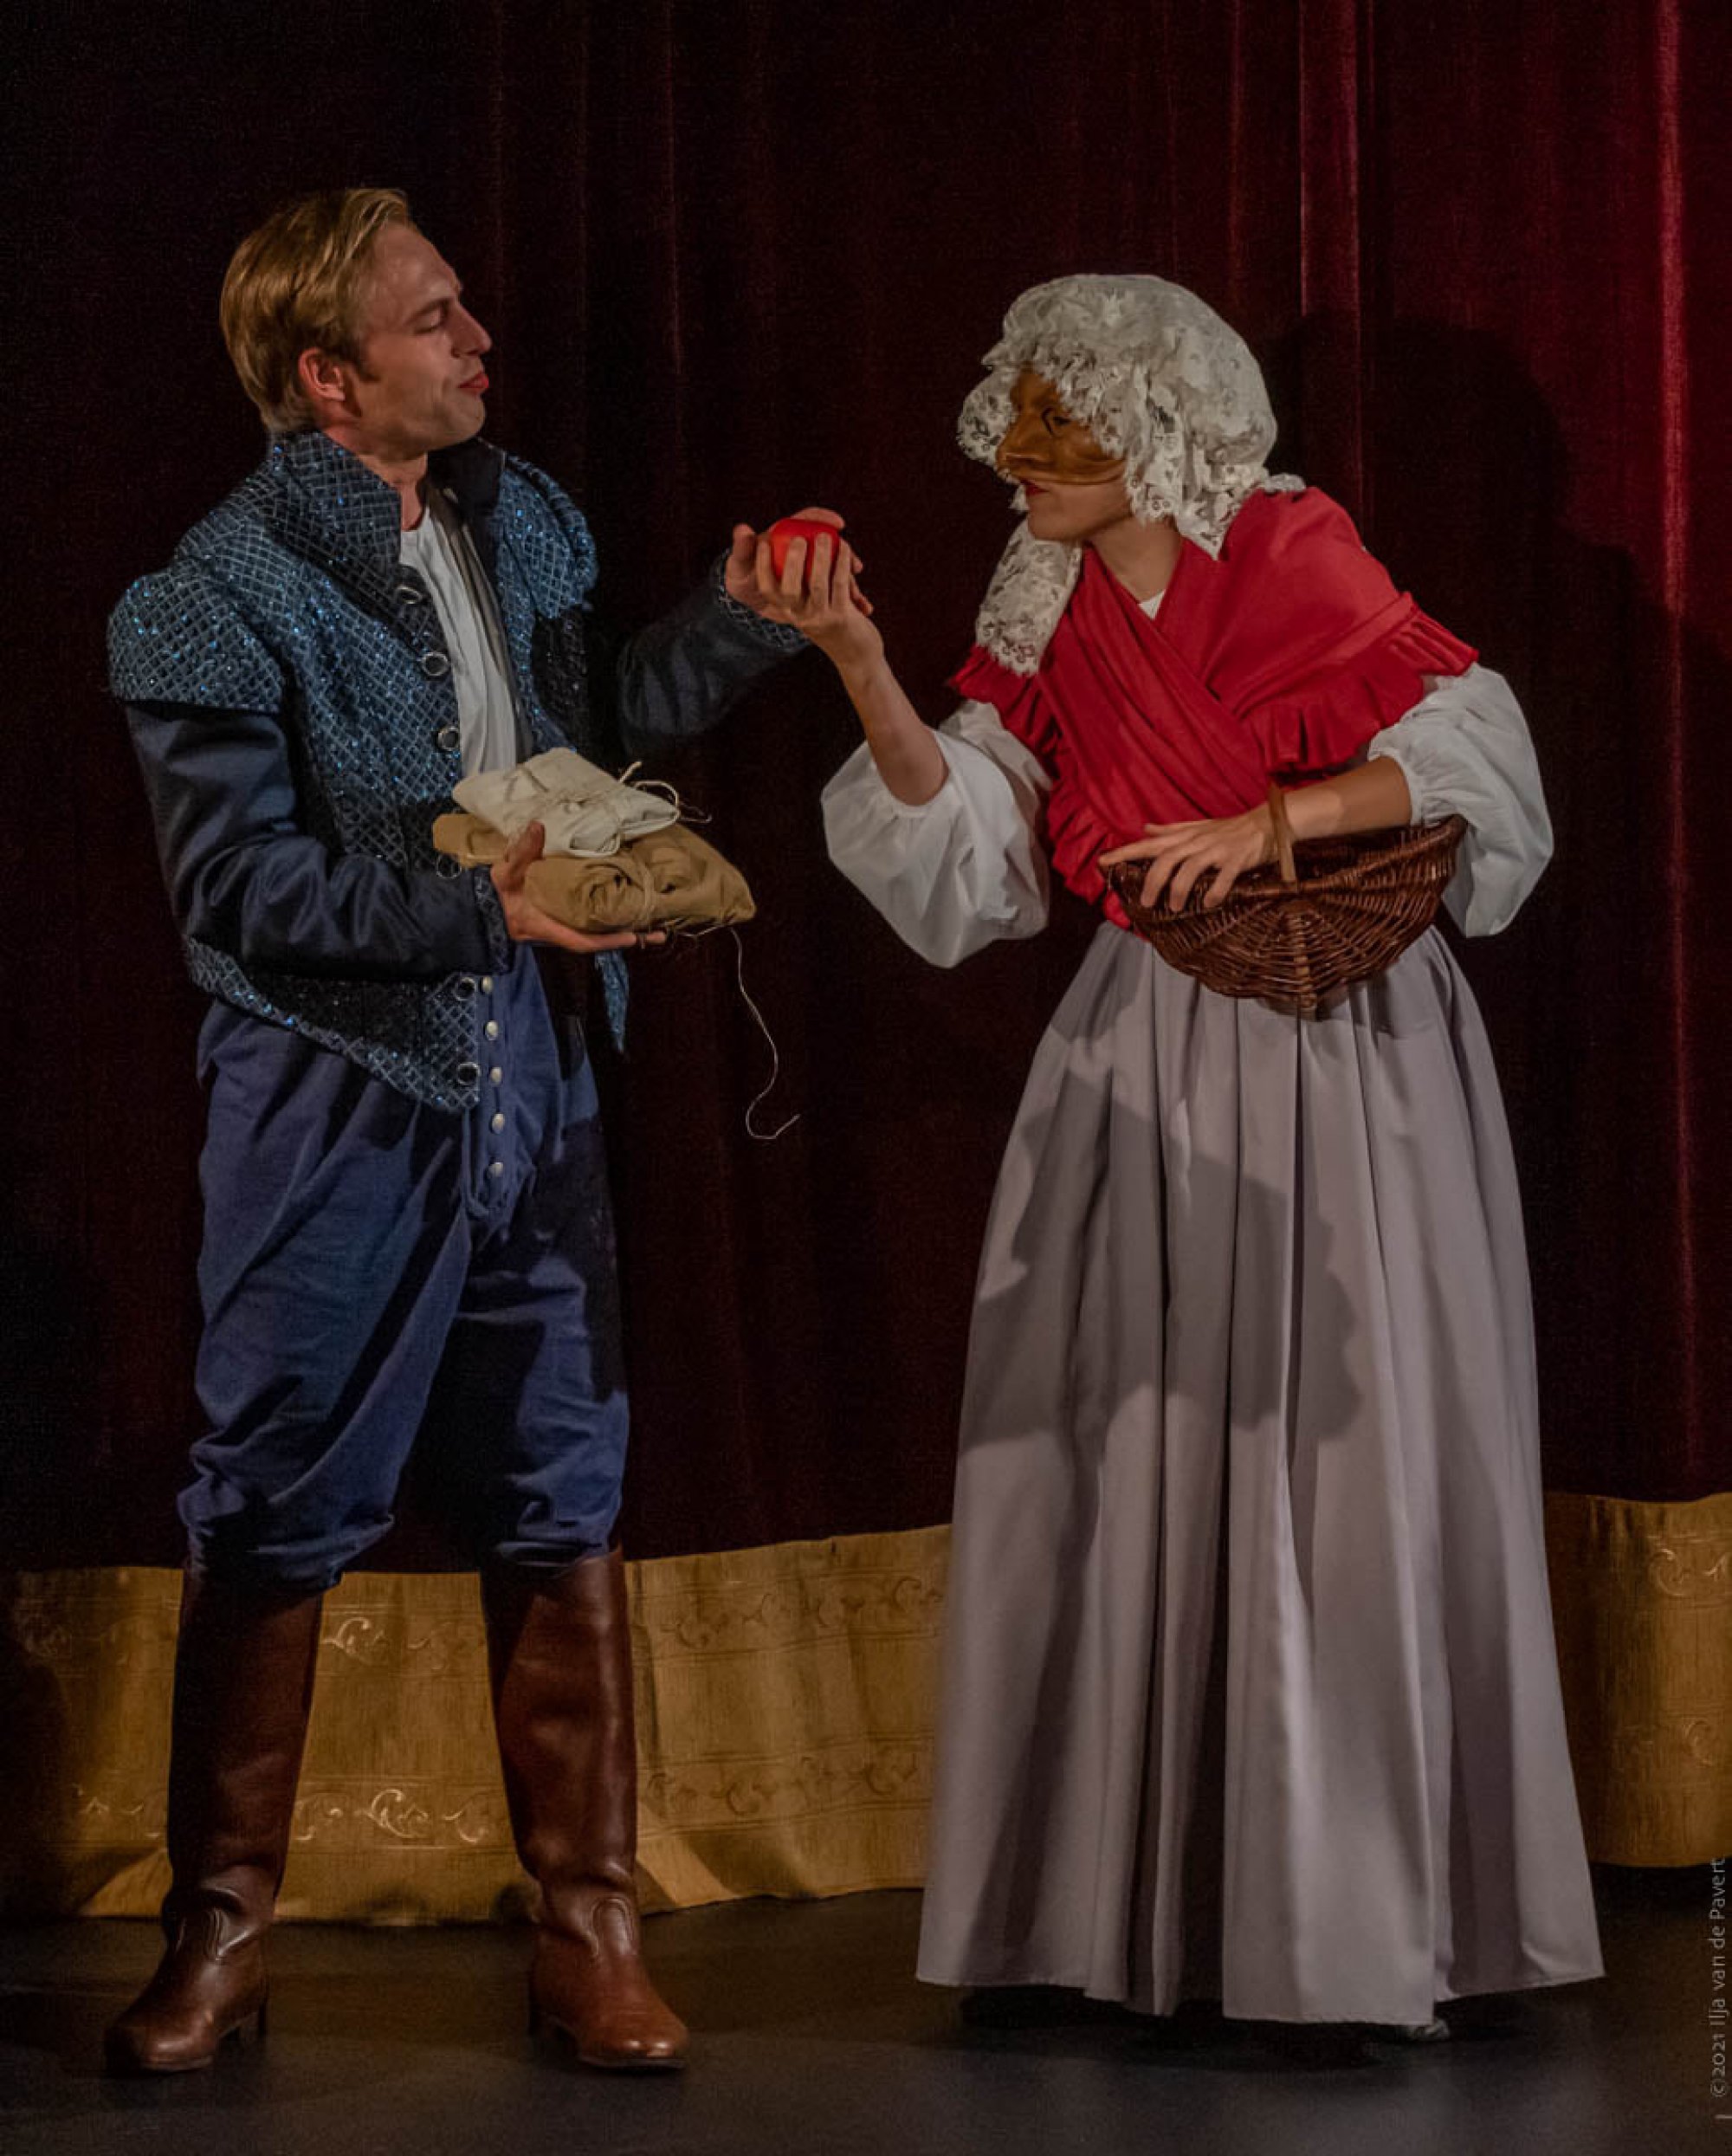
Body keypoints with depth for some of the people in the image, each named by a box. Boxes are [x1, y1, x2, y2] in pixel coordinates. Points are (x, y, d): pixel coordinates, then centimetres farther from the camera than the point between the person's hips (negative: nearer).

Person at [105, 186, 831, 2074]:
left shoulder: (520, 521, 8)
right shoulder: (223, 597, -11)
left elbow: (596, 715, 22)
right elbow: (241, 884, -16)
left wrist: (736, 625, 8)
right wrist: (478, 909, -23)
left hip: (531, 1089, 6)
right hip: (334, 1103, -5)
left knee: (560, 1502, 8)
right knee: (278, 1511, 3)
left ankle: (587, 1927, 19)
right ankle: (218, 1934, 17)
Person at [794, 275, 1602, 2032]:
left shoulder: (1293, 557, -7)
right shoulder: (1049, 617, 9)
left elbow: (1463, 755, -9)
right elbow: (964, 833, -1)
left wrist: (1265, 822, -17)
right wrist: (867, 681, -14)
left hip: (1335, 1062, -5)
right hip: (1141, 1072, 5)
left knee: (1330, 1454, -5)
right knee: (1126, 1458, 3)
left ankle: (1352, 1927, 2)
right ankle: (1137, 1903, 11)